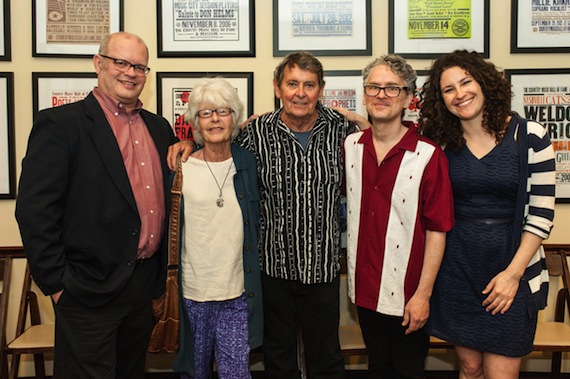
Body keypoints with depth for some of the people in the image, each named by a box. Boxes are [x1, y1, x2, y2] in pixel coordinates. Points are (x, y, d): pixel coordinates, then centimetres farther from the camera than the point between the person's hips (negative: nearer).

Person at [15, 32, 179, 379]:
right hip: (90, 289, -6)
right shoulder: (60, 124, -9)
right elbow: (34, 210, -13)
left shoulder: (159, 127, 10)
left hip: (146, 284, 6)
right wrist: (56, 283, -12)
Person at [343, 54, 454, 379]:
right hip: (365, 289, 4)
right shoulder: (349, 146, 0)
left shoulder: (429, 155, -14)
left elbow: (437, 230, -12)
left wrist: (423, 294, -13)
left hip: (408, 294, -4)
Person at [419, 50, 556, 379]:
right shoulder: (442, 141, 2)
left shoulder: (529, 135, -6)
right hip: (458, 263, 3)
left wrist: (514, 272, -12)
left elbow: (542, 213, -6)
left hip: (511, 265, -2)